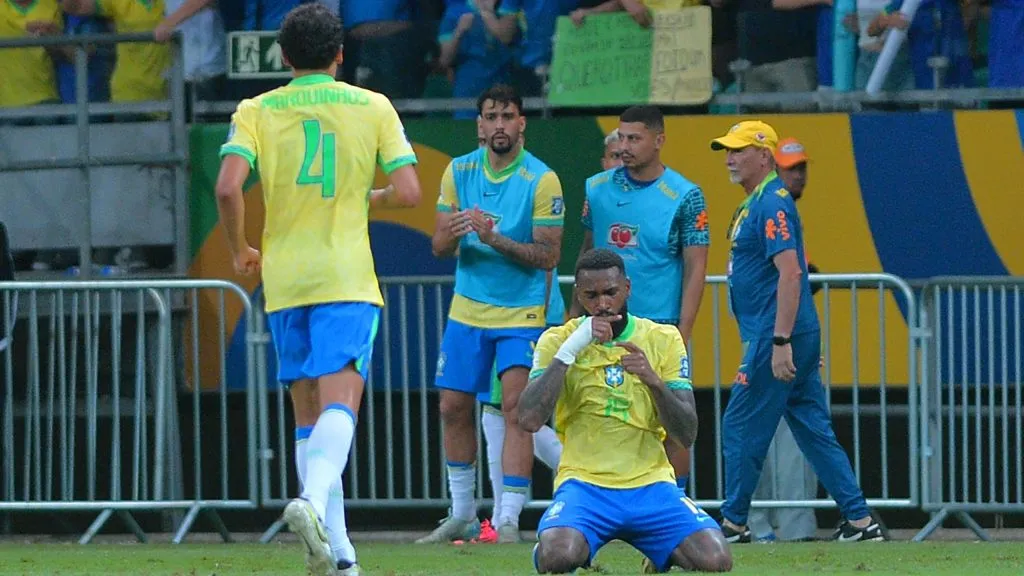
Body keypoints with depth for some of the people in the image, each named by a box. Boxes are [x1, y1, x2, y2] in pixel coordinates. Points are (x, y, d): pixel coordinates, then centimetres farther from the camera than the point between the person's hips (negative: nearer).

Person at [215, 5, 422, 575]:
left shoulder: (257, 111, 3)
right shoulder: (373, 107, 2)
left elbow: (228, 188, -11)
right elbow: (409, 192, -3)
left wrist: (240, 249, 6)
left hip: (284, 279, 2)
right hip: (347, 279, -2)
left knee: (309, 411, 12)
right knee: (340, 401, -12)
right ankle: (315, 500, -41)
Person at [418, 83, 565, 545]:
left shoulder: (541, 180, -12)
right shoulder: (459, 171, 2)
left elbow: (548, 256, -15)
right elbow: (438, 247, 2)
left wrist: (495, 239, -27)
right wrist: (452, 233, -22)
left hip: (521, 314, -5)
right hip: (467, 310, 5)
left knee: (516, 410, -14)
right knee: (453, 407, 8)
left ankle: (509, 519, -14)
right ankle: (461, 515, 22)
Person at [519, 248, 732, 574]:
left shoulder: (663, 339, 6)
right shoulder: (558, 340, 3)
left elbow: (687, 435, 1)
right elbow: (530, 420, -12)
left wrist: (653, 380, -17)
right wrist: (570, 349, -17)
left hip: (650, 484, 2)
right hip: (584, 482, -2)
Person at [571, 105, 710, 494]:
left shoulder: (685, 197, -4)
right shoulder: (598, 189, 7)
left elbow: (695, 270, -4)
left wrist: (682, 334, -11)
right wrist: (576, 313, 12)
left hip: (658, 328, -4)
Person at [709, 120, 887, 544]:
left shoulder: (772, 204, -14)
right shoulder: (754, 204, 18)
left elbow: (790, 272, -22)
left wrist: (780, 343, -26)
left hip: (776, 337, -10)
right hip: (784, 339, 10)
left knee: (741, 426, -2)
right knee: (814, 430, 9)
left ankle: (734, 524, 6)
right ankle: (860, 521, 8)